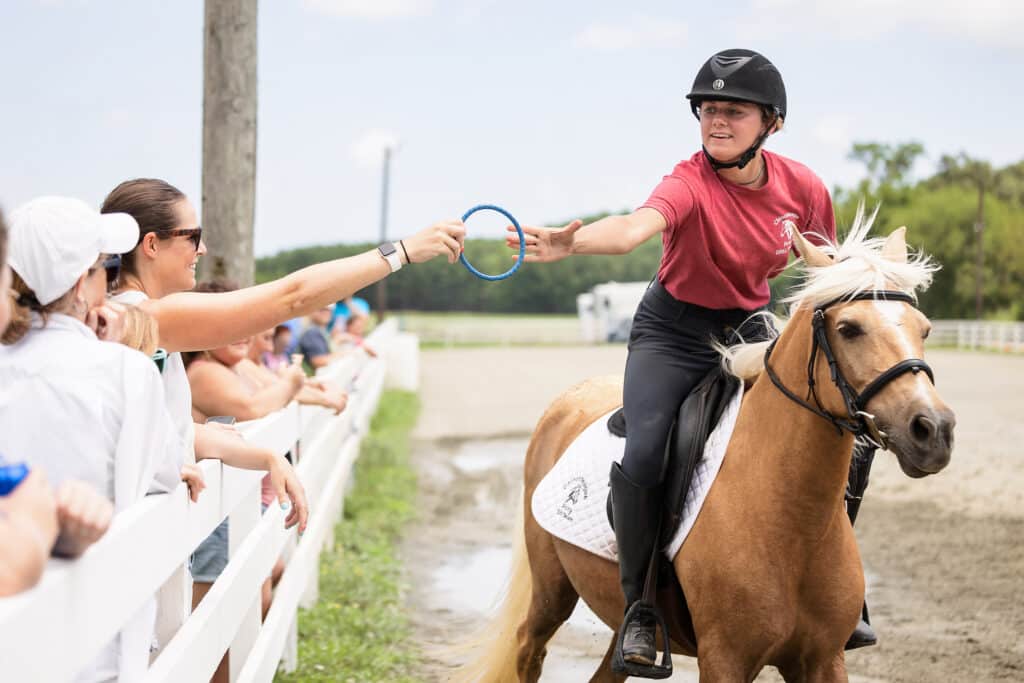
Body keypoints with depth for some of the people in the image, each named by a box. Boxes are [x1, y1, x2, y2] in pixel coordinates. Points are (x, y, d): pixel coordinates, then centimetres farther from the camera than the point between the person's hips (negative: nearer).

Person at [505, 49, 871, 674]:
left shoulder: (803, 188, -9)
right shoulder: (691, 182, -23)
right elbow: (635, 228, -45)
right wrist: (572, 242, -65)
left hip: (749, 330, 4)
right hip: (672, 333, -4)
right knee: (644, 454, -26)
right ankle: (640, 610, -5)